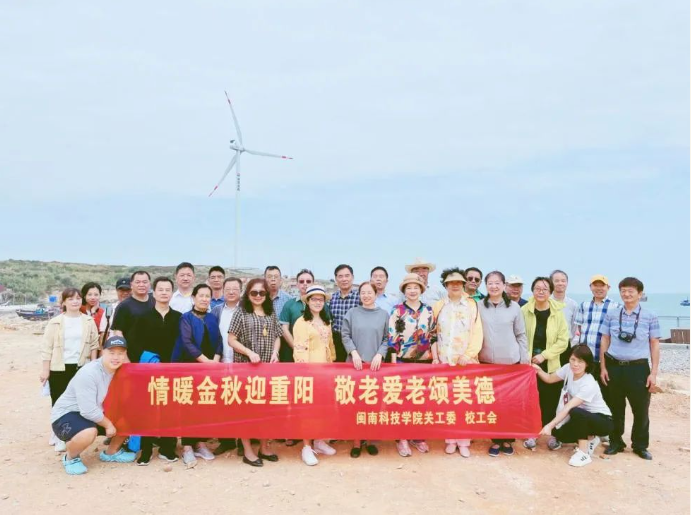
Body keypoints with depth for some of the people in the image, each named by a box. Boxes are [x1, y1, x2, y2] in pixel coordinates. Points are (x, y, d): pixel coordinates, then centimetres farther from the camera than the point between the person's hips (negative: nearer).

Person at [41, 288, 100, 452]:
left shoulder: (88, 321, 3)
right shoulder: (55, 322, -2)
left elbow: (94, 344, 6)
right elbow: (47, 347, -1)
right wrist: (45, 369, -4)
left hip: (81, 367, 2)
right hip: (59, 368, -1)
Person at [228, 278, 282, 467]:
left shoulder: (271, 314, 10)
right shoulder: (241, 313, -3)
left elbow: (277, 337, 16)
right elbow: (231, 339, -6)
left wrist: (275, 352, -3)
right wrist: (249, 352, -17)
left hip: (267, 366, 4)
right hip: (245, 366, -4)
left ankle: (264, 446, 21)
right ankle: (247, 450, 8)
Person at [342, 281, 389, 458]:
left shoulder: (384, 314, 7)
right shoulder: (352, 313, 5)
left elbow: (387, 339, 5)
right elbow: (345, 336, 2)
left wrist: (379, 355, -8)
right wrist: (354, 353, -11)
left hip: (376, 363, 1)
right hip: (356, 363, 0)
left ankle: (371, 439, 14)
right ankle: (357, 440, 8)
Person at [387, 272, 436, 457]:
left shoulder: (429, 311, 7)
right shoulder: (397, 311, -2)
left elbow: (433, 336, 10)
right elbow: (392, 338, -5)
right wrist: (393, 362, -9)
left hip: (425, 361, 3)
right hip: (403, 360, -3)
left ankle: (418, 436, 21)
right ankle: (402, 438, 9)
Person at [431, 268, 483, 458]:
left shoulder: (472, 305, 4)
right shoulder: (438, 306, 8)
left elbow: (477, 333, -1)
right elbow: (432, 333, 7)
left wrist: (468, 355, -10)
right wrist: (435, 357, -2)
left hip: (467, 361, -1)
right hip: (444, 361, 1)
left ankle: (463, 441, 7)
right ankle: (451, 439, 11)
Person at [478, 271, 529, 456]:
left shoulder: (514, 307, 1)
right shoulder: (478, 307, 0)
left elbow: (521, 335, 6)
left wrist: (524, 358, 2)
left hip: (511, 361, 0)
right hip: (487, 361, 0)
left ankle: (508, 439, 18)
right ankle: (496, 440, 15)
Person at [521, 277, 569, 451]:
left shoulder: (557, 313, -2)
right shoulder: (524, 311, -5)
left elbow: (563, 341, -4)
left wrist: (544, 355, -12)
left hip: (550, 364, 1)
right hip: (528, 363, 0)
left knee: (550, 400, 4)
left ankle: (552, 434, 19)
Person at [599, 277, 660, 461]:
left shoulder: (650, 317, 0)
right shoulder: (611, 314, 4)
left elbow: (655, 345, 2)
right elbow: (604, 341, 8)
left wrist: (654, 372, -3)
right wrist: (603, 367, 4)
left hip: (638, 368, -1)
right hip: (614, 366, 2)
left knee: (641, 409, 6)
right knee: (615, 408, 10)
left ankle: (640, 445, 22)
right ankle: (615, 442, 24)